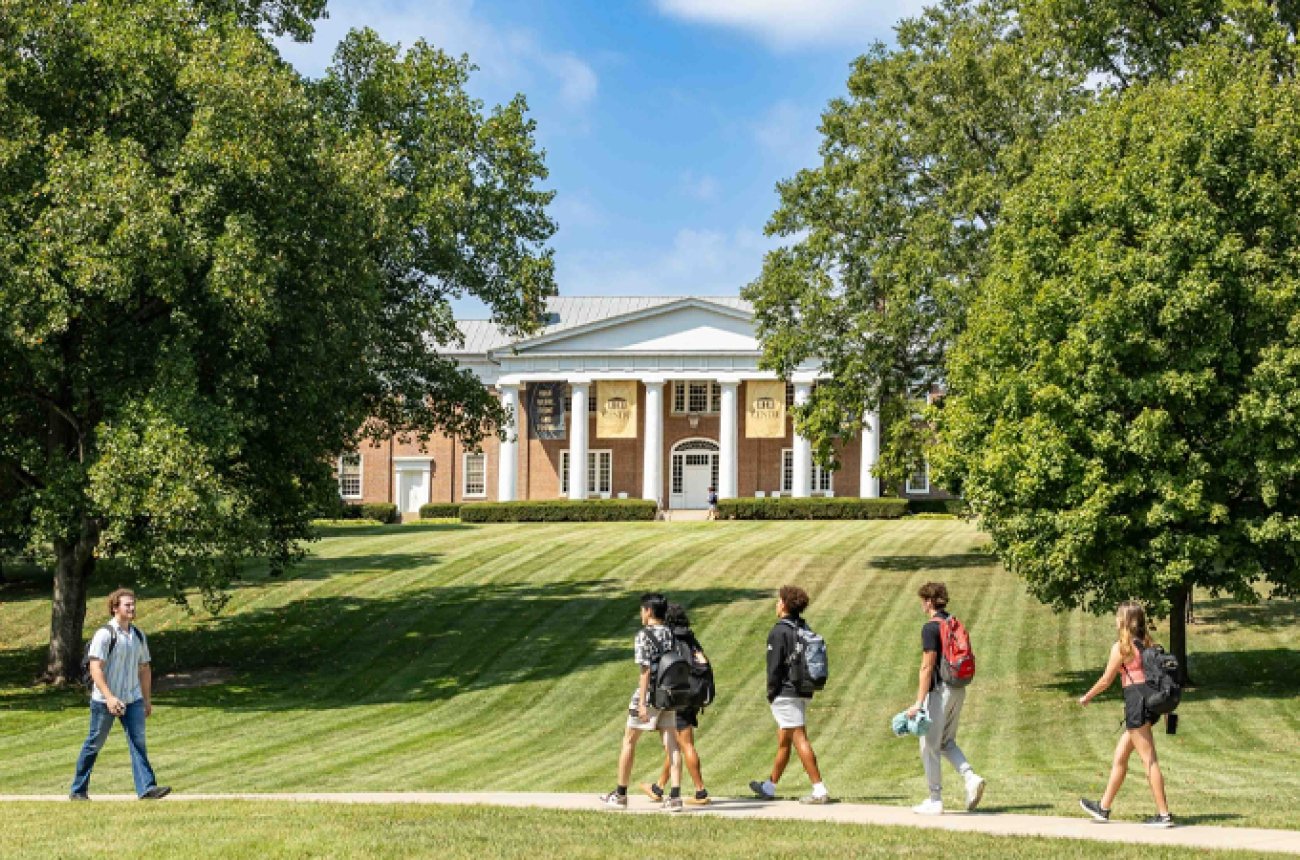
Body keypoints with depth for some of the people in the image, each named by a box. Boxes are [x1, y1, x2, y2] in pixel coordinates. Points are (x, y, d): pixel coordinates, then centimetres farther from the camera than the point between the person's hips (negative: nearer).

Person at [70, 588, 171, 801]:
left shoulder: (138, 636, 10)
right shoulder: (105, 634, -11)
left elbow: (144, 668, 19)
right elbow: (95, 668, -18)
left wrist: (147, 699, 18)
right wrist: (109, 697, -26)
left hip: (133, 700, 5)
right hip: (105, 701, -5)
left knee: (138, 742, -8)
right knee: (94, 744, 5)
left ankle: (146, 787, -16)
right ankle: (78, 790, 18)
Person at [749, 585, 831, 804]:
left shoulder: (779, 631, -13)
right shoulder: (805, 630, 11)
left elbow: (775, 666, -16)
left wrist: (771, 693, -7)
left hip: (785, 693, -9)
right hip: (803, 691, 9)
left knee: (799, 739, -9)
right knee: (783, 741, 18)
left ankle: (819, 789, -13)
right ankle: (770, 786, 31)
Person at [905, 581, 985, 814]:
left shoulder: (931, 627, -14)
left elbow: (927, 667, -19)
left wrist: (919, 702, -20)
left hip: (940, 690, -8)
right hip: (959, 690, 8)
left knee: (929, 746, 2)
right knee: (946, 742, 19)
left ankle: (935, 801, 5)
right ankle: (971, 778, -3)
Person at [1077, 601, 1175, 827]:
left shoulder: (1121, 647, -10)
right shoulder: (1147, 645, 11)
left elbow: (1106, 681, -4)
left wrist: (1086, 697, 11)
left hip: (1136, 703, -9)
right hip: (1150, 702, 9)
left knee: (1149, 759, -7)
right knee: (1119, 758, 17)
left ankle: (1164, 814, -7)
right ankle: (1103, 808, 27)